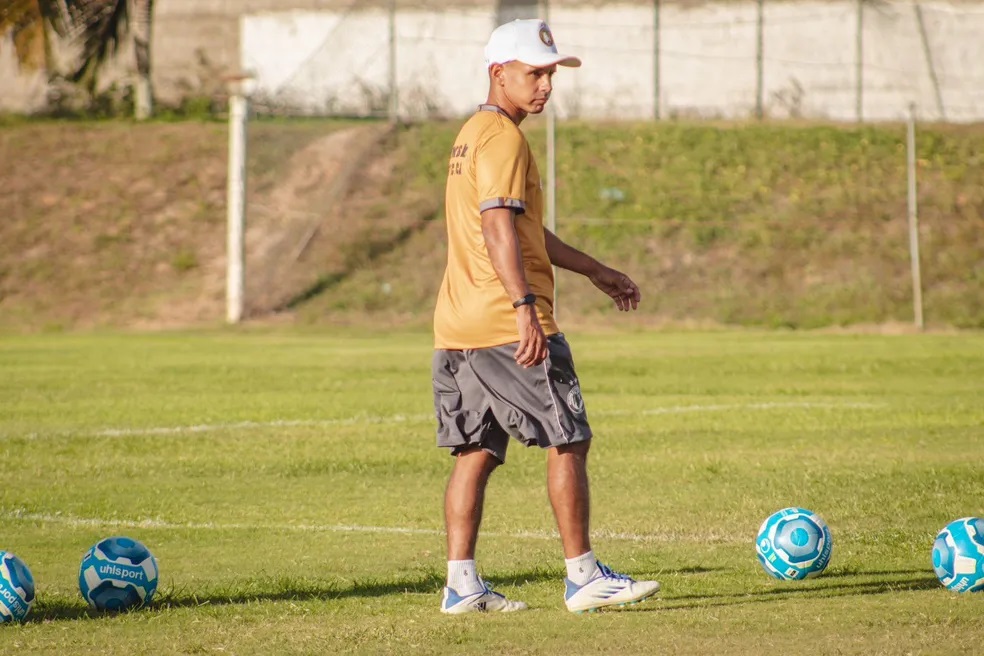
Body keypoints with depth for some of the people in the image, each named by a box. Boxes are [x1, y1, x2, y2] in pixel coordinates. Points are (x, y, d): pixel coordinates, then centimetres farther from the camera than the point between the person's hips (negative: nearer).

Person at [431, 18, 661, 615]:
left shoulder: (472, 135, 21)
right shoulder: (503, 138, -11)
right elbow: (499, 229, -22)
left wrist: (596, 271, 32)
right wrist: (525, 307, -28)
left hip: (457, 329, 10)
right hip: (506, 325, -10)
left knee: (475, 453, 9)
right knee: (569, 441, -2)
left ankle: (462, 583, 6)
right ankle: (583, 576, 0)